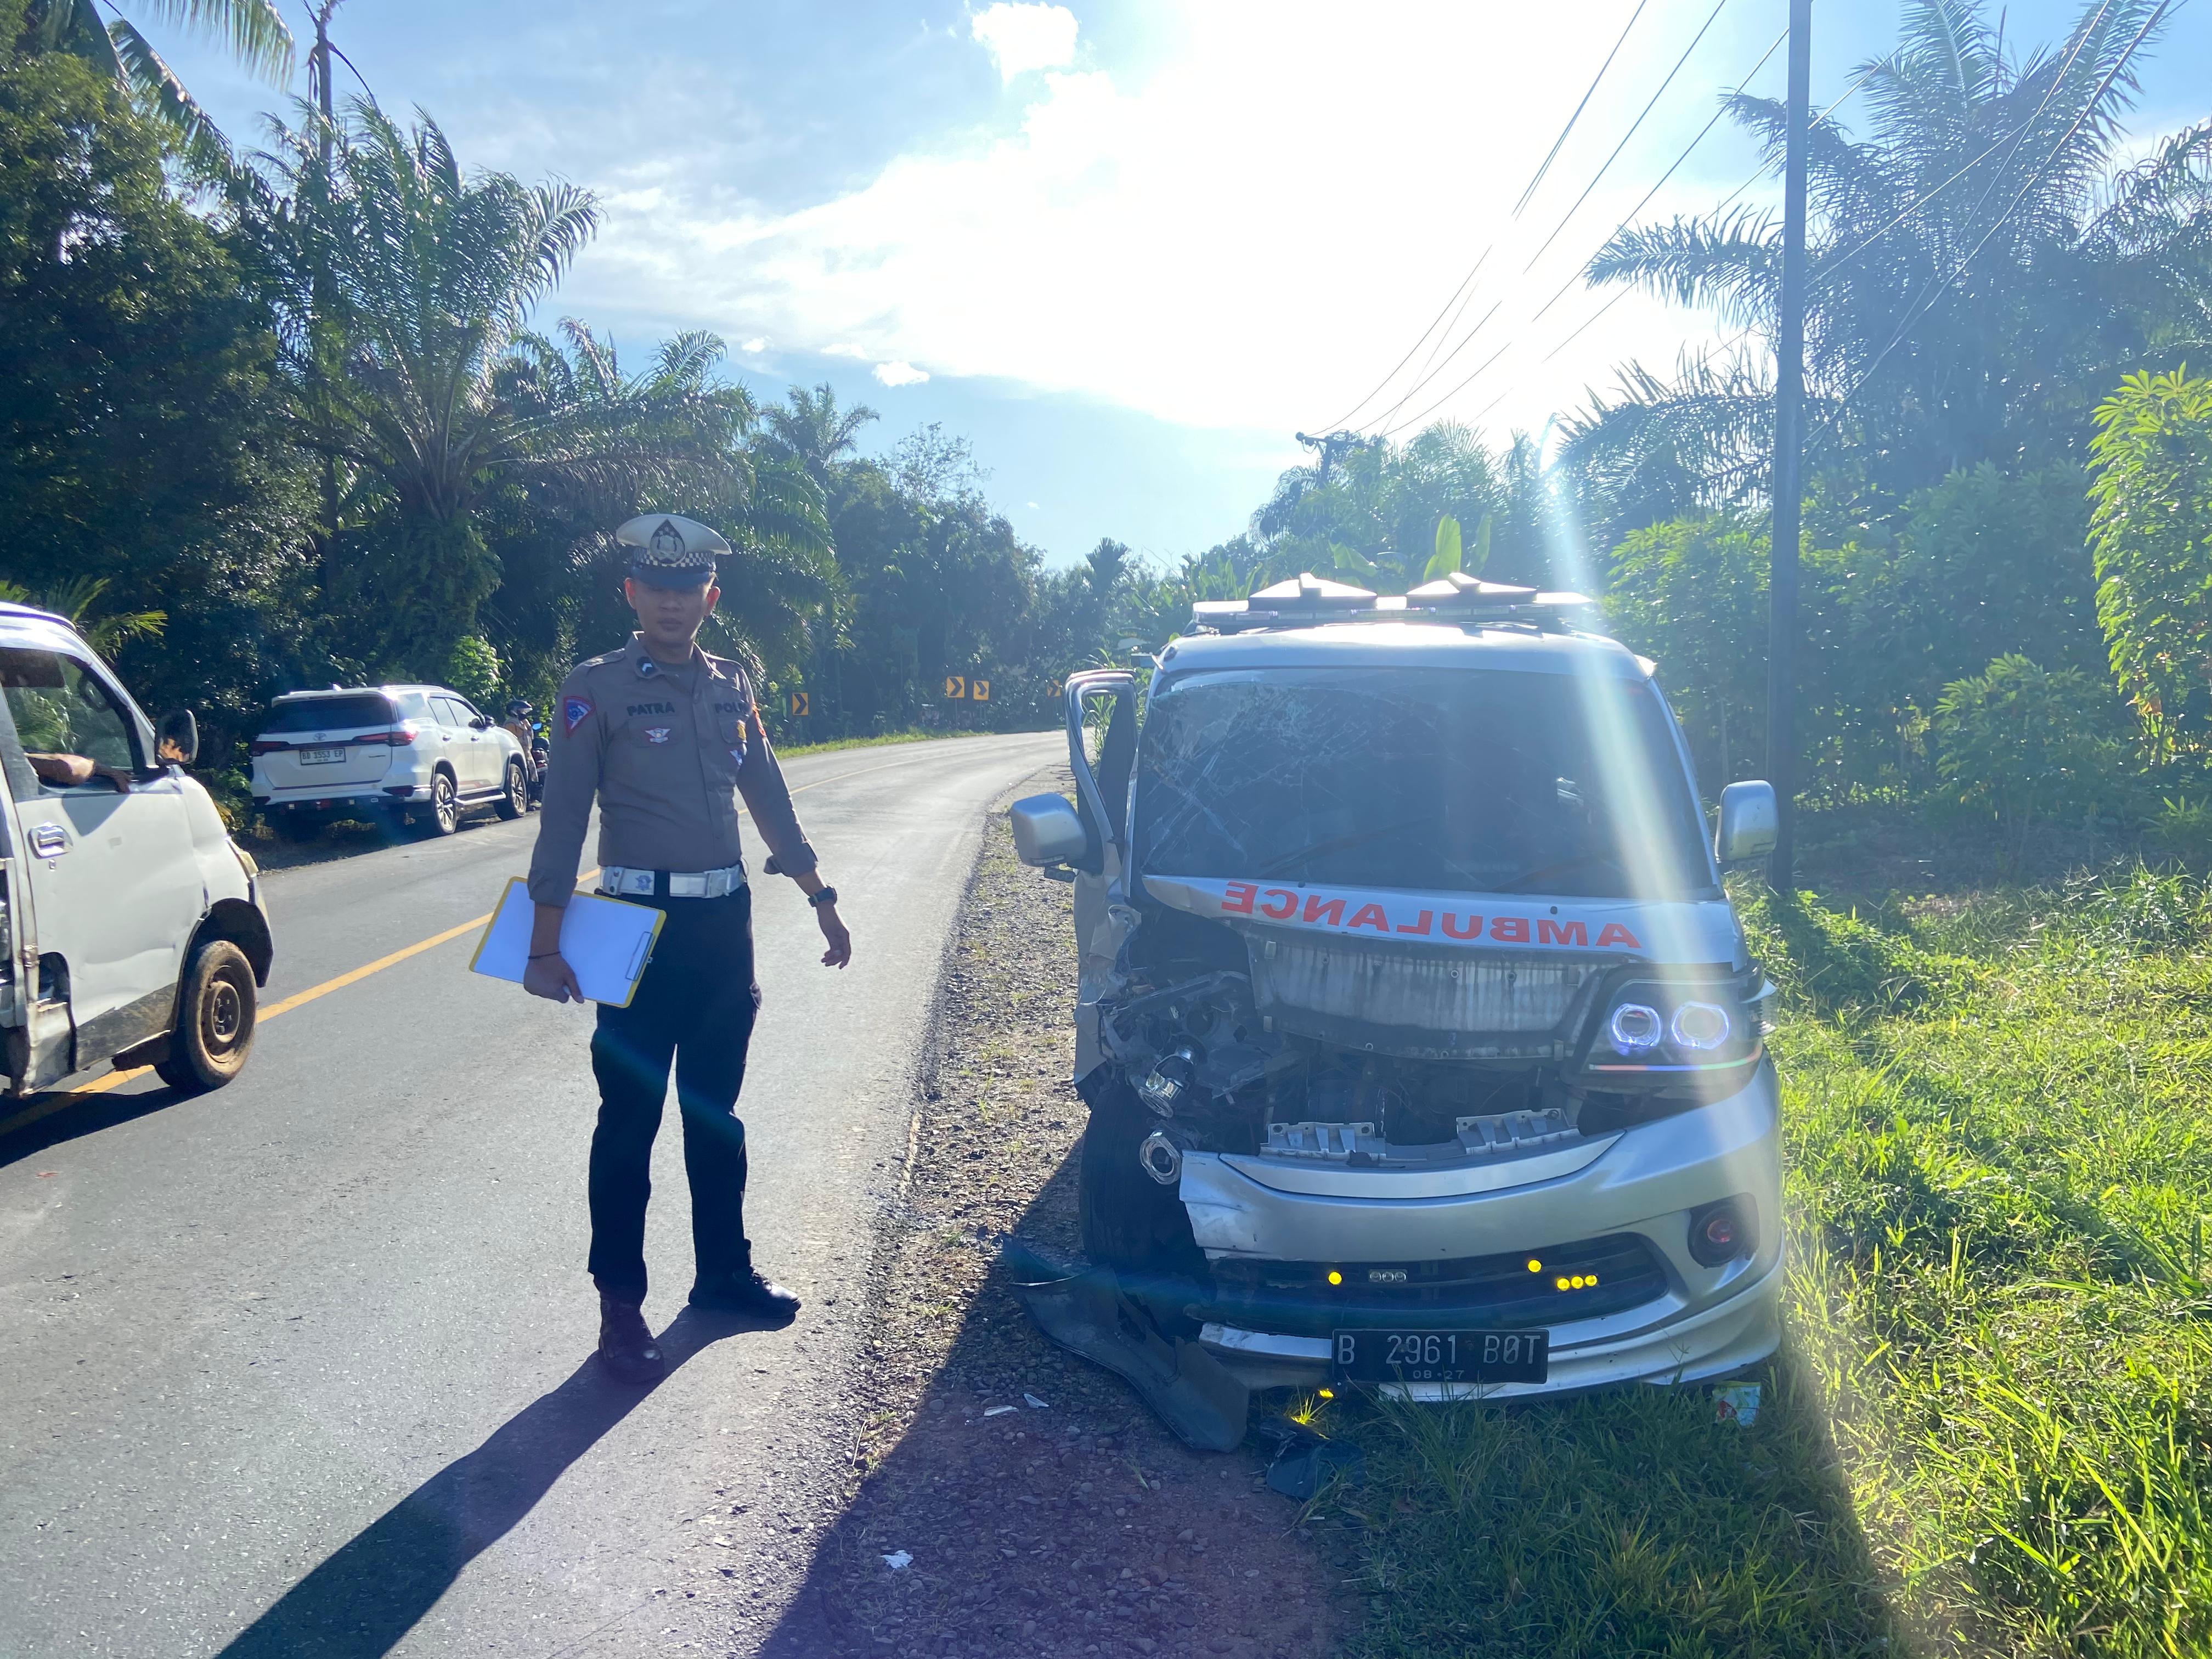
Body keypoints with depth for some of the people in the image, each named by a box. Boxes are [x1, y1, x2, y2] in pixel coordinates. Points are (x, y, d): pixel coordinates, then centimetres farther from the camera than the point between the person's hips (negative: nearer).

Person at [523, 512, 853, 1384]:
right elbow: (562, 819, -9)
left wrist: (819, 897, 16)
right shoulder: (596, 689, -6)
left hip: (725, 921, 5)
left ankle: (724, 1272, 30)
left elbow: (769, 798, 16)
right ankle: (620, 1306, 10)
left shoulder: (731, 685, 9)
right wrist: (547, 944, -13)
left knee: (717, 1111, 16)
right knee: (630, 1121, 0)